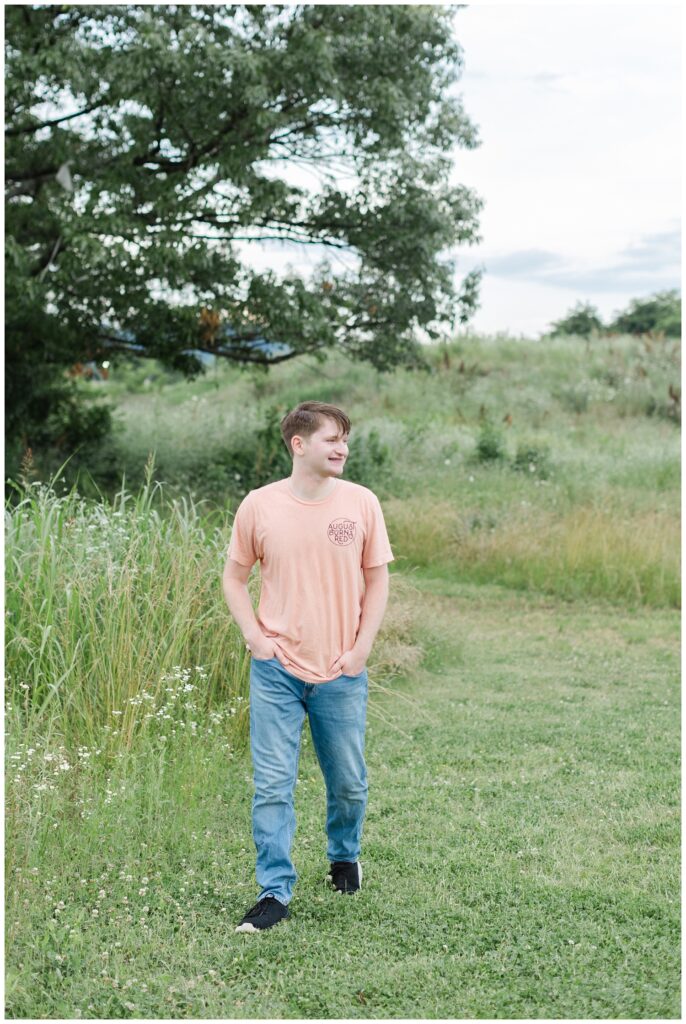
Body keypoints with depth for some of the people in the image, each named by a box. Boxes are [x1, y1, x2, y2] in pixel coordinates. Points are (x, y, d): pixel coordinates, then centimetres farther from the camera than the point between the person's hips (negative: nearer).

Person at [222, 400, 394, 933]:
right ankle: (276, 891, 10)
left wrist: (360, 648, -3)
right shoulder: (259, 505, -4)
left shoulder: (361, 501, -3)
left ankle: (345, 856, 41)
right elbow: (235, 577, 7)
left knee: (349, 783, 13)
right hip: (276, 670, -1)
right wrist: (255, 637, -4)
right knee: (272, 785, -1)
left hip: (342, 671, 1)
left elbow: (377, 579, 4)